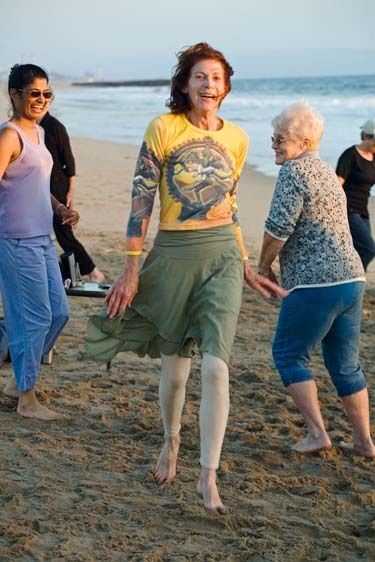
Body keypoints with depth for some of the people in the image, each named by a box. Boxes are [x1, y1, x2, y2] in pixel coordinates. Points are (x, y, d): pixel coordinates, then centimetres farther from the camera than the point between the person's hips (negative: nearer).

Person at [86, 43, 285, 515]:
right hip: (172, 255, -2)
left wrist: (246, 269, 17)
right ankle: (171, 442, 39)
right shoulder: (163, 128, -5)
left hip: (222, 257, 2)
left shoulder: (236, 138, 7)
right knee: (174, 367, 11)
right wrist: (130, 270, -8)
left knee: (215, 367, -10)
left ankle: (208, 475, -2)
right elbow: (141, 201, -6)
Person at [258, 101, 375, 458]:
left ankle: (317, 434, 4)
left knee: (288, 354, 7)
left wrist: (263, 267, -2)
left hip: (316, 285, -9)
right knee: (345, 364, 15)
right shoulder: (326, 171, 18)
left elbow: (279, 227, -17)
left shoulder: (294, 170, -10)